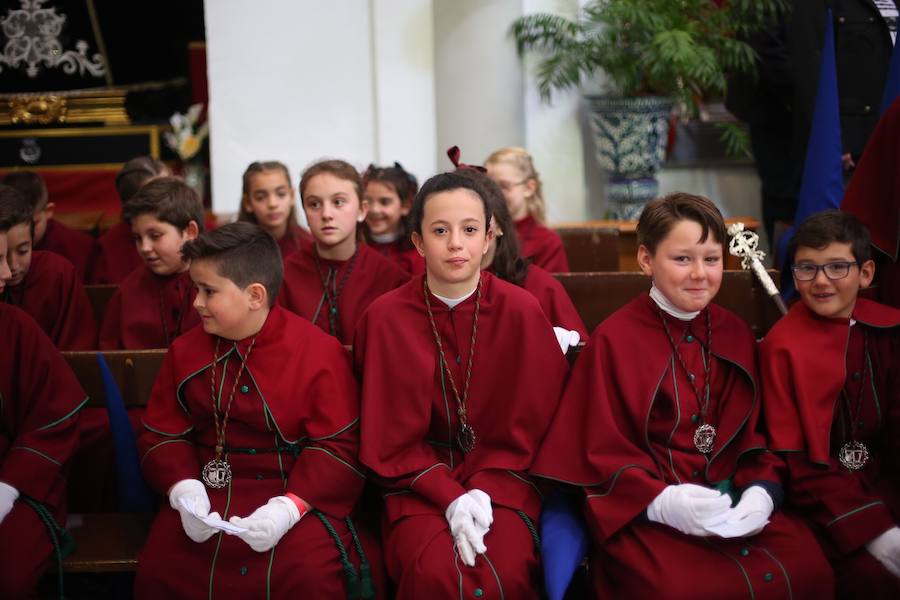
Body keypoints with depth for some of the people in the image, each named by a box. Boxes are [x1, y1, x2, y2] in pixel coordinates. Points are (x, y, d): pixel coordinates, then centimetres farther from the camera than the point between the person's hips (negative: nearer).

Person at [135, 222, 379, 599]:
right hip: (209, 489, 4)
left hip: (298, 492, -3)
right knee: (159, 569, -18)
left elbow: (337, 446, -10)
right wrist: (184, 490, -14)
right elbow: (162, 435, 7)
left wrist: (288, 507, -24)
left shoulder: (319, 353, -8)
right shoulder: (186, 352, 6)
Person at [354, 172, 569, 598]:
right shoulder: (385, 318, -6)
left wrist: (481, 493, -13)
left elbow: (528, 424, 0)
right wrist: (450, 497, -16)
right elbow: (391, 439, -3)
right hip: (419, 483, 0)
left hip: (503, 478, 0)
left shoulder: (521, 310, -5)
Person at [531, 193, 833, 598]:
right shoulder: (614, 339, -3)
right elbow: (603, 451, -4)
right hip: (643, 512, -4)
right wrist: (661, 501, -21)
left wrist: (761, 490, -9)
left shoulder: (736, 335, 12)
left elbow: (756, 431, 12)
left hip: (736, 503, 5)